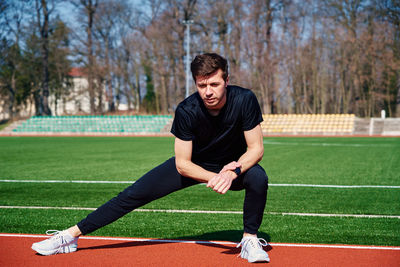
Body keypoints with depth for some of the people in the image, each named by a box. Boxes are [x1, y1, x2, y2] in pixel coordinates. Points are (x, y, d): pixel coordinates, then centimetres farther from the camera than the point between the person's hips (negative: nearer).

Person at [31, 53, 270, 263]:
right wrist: (214, 178, -36)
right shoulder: (186, 111, -29)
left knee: (258, 177, -33)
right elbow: (182, 163, -22)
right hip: (193, 163, 0)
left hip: (234, 164, 0)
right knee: (134, 195, -7)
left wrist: (232, 172, -38)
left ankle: (250, 240, -9)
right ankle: (72, 235, 3)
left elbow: (256, 148, -21)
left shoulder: (244, 100, -30)